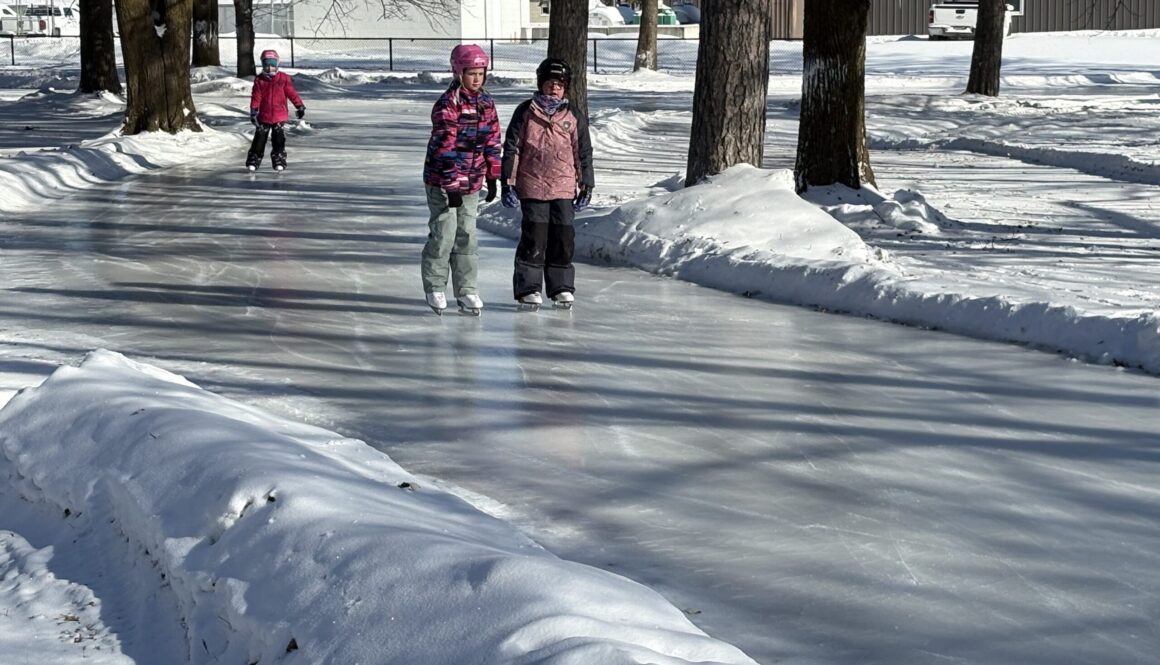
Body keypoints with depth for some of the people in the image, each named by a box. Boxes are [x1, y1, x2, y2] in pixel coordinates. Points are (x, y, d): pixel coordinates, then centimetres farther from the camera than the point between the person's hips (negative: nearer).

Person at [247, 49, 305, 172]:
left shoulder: (283, 78, 0)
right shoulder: (259, 80, 1)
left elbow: (292, 93, 2)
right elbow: (256, 97, -3)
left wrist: (300, 106, 1)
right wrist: (253, 110, -12)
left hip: (279, 116, 0)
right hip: (264, 116, 0)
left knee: (279, 139, -1)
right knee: (259, 139, 3)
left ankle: (279, 160, 7)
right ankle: (253, 161, 10)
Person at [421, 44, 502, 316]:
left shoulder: (486, 102, 7)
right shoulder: (447, 105, -17)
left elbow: (492, 141, 14)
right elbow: (445, 148, -20)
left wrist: (492, 178, 12)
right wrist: (452, 186, -22)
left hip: (472, 183, 6)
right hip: (442, 182, -6)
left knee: (467, 236, 8)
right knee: (444, 234, -2)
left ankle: (466, 290, 13)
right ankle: (435, 288, 14)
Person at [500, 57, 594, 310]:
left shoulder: (574, 117, 8)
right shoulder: (526, 112, 2)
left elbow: (583, 153, 13)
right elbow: (511, 148, 3)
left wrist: (586, 186, 11)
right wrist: (508, 182, -2)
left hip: (564, 188, 2)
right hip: (532, 187, -2)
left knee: (564, 237, 3)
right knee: (533, 237, -4)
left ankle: (562, 287, 16)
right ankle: (528, 289, 5)